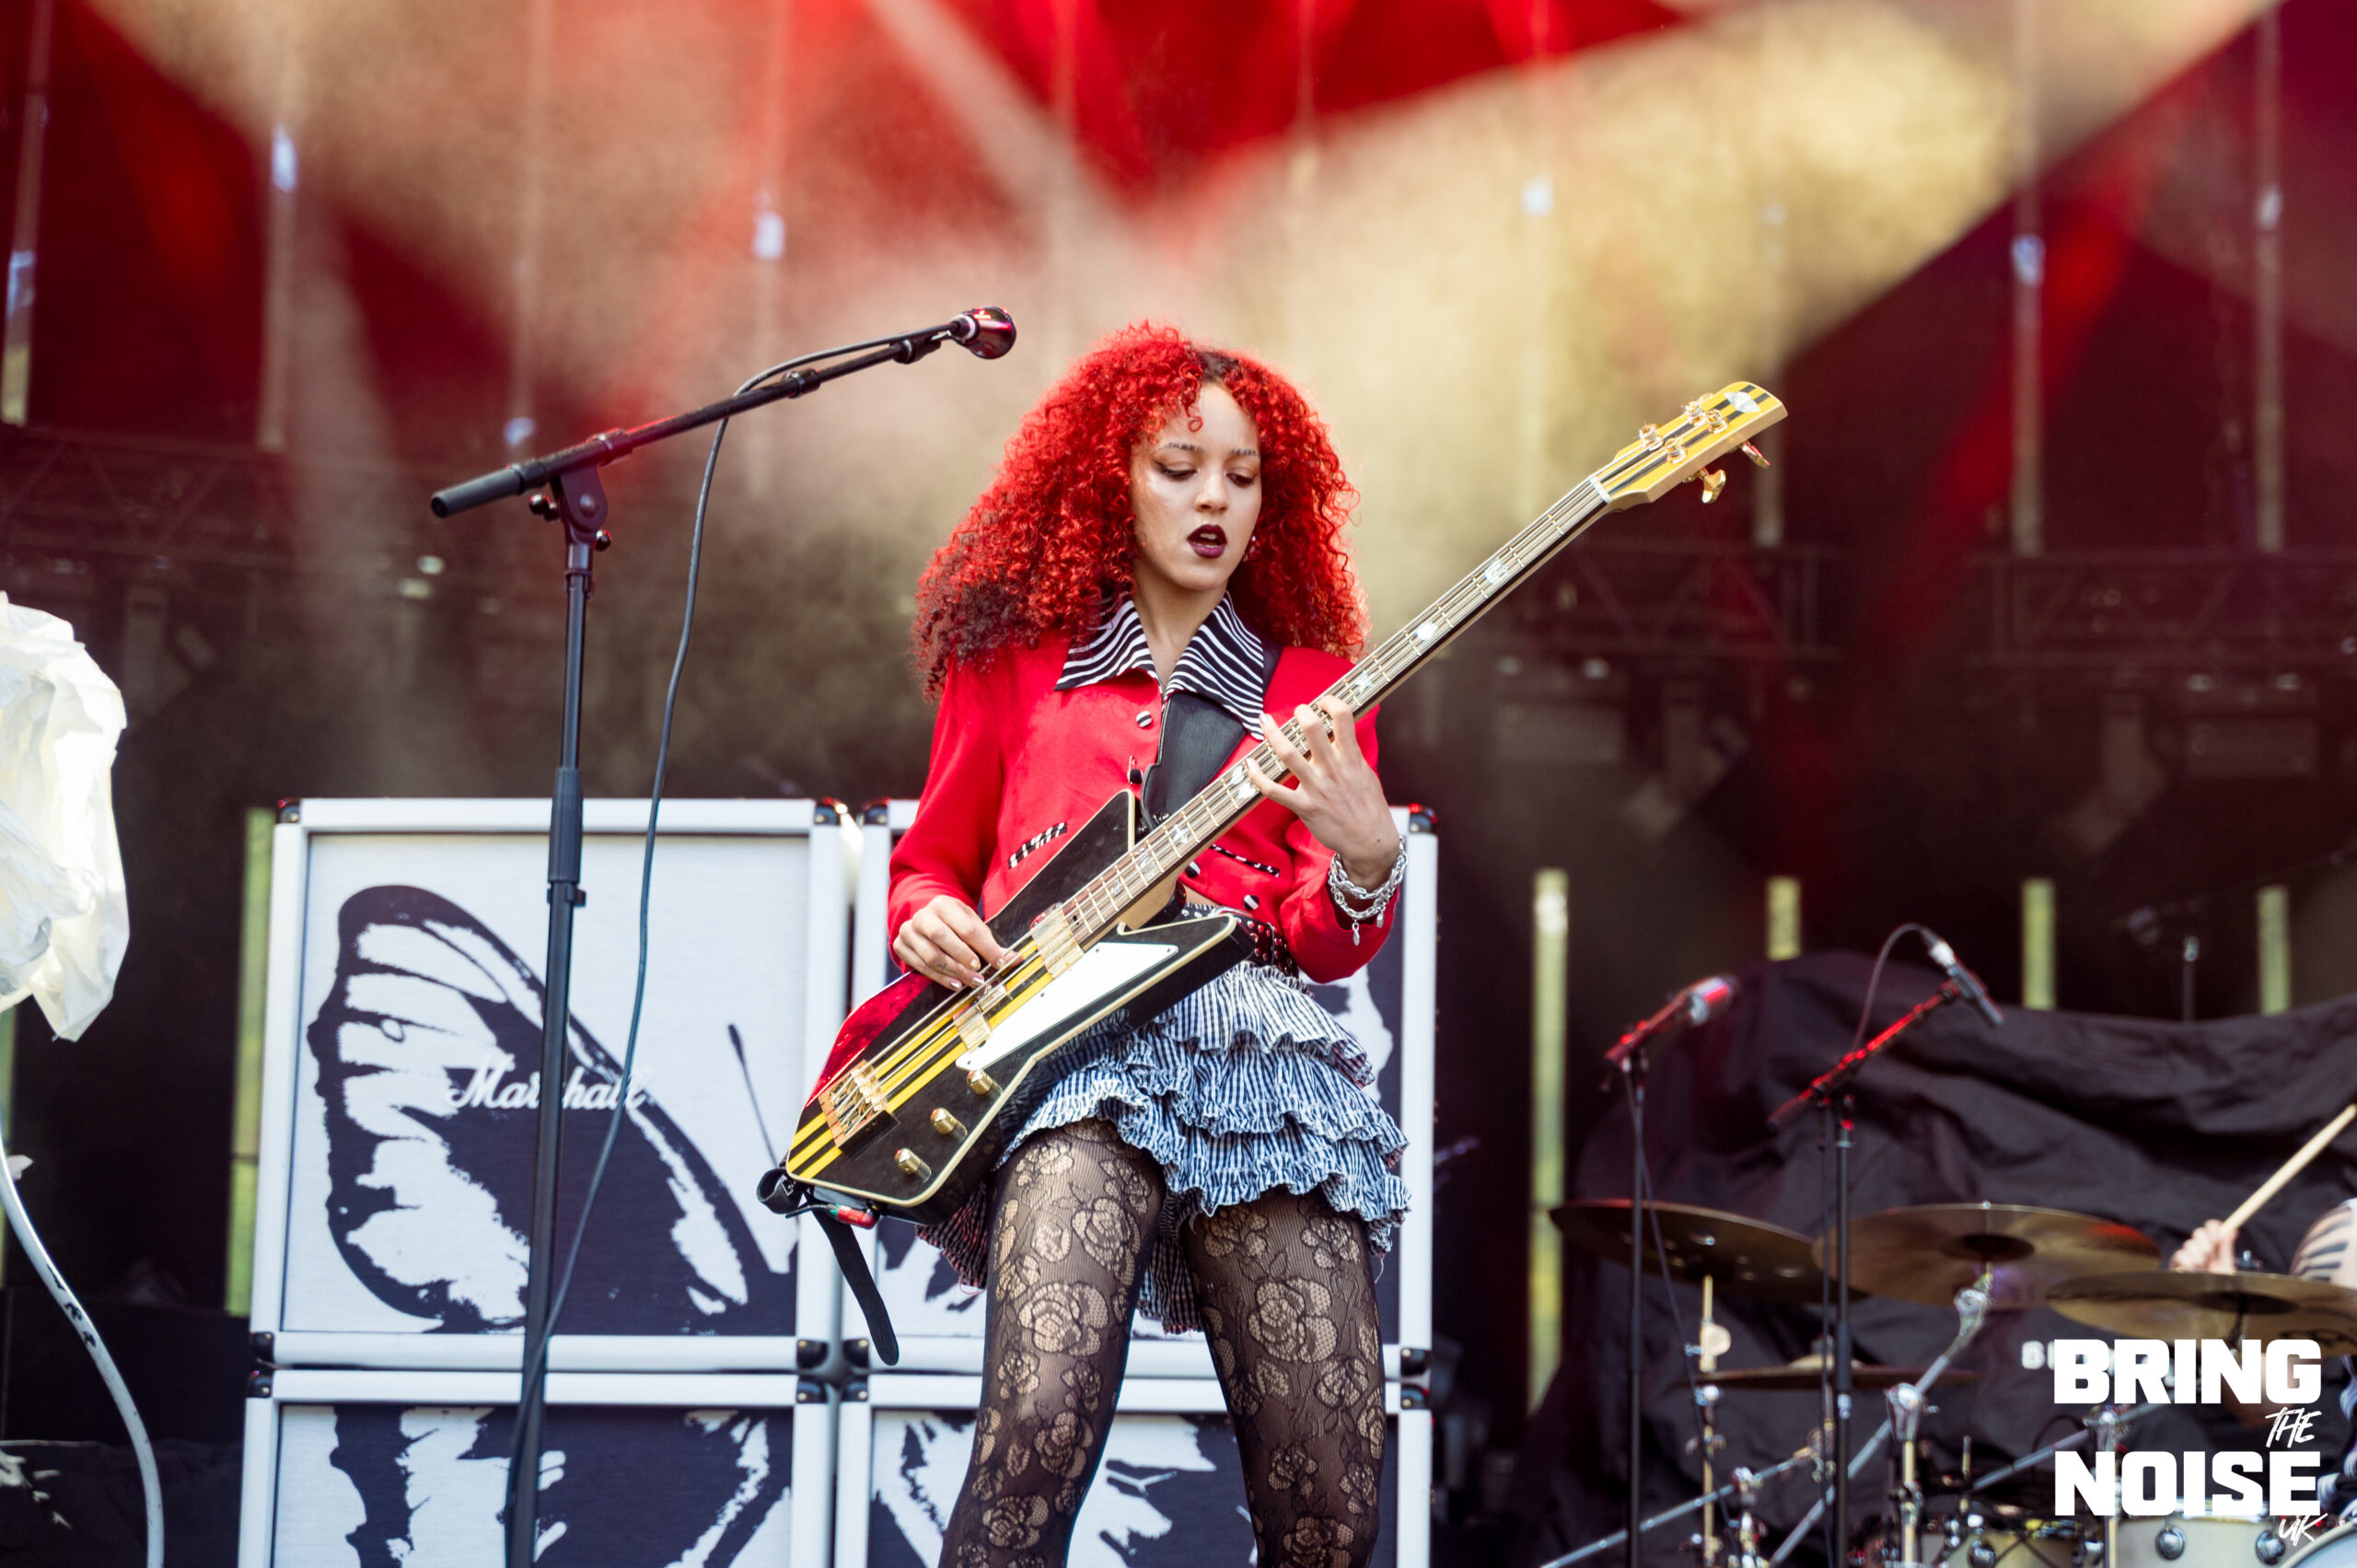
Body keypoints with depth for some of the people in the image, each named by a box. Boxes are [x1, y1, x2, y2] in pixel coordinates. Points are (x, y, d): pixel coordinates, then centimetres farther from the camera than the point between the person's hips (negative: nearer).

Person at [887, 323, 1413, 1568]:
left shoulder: (1309, 685, 21)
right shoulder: (1012, 656, 19)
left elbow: (1329, 946, 12)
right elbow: (932, 861, 26)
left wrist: (1364, 866, -10)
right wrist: (927, 918, 2)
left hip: (1257, 1038, 2)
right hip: (1062, 1036, -2)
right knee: (1043, 1426, -28)